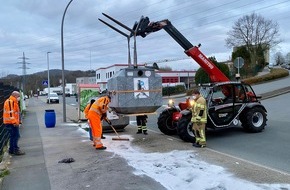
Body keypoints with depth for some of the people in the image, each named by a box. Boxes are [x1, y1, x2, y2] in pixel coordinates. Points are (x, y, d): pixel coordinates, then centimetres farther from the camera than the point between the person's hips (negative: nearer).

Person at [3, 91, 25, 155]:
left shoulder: (14, 102, 19)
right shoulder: (10, 101, -13)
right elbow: (10, 112, -22)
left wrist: (18, 121, 23)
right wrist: (14, 122, -25)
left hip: (12, 123, 11)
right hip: (11, 123, -11)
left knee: (13, 136, 14)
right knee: (16, 136, -8)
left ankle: (11, 150, 21)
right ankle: (16, 150, -5)